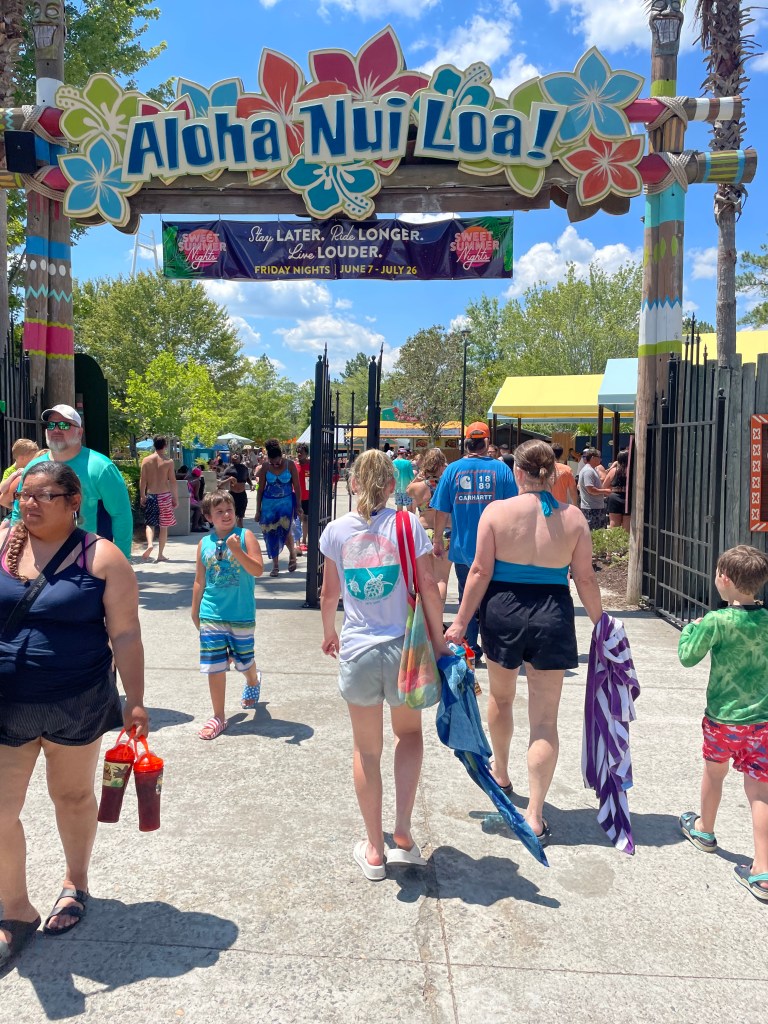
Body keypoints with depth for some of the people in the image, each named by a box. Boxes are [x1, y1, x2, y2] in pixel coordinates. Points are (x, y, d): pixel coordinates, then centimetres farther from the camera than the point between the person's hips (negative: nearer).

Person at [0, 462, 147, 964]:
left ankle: (76, 884, 43)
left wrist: (136, 701, -8)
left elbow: (125, 634, -7)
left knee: (73, 794, 17)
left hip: (77, 705, -2)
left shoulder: (102, 557, -9)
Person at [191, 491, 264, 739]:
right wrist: (195, 611, 13)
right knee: (214, 667, 2)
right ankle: (219, 717, 14)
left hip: (242, 615, -1)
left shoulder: (245, 536, -7)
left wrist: (237, 550, -28)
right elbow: (200, 581, 10)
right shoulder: (204, 544, 1)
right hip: (211, 615, 2)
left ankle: (253, 682, 51)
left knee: (244, 660, 16)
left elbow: (258, 570, -16)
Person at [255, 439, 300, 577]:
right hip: (269, 503, 2)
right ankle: (275, 565, 12)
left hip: (286, 502, -2)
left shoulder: (290, 465, -6)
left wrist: (298, 505, -1)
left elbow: (296, 487, -1)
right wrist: (258, 510, 4)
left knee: (284, 529, -14)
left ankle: (292, 553, 16)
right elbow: (260, 489, 3)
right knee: (271, 533, 1)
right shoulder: (265, 467, -3)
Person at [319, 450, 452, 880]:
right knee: (409, 733, 23)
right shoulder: (407, 524, -8)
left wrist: (329, 633, 24)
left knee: (367, 750, 15)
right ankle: (403, 832, 13)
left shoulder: (337, 530, -1)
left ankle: (374, 849, 24)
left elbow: (329, 593, 6)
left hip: (357, 651, 1)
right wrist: (438, 639, 3)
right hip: (403, 649, -1)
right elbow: (428, 586, -9)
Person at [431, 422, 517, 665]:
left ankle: (471, 654, 16)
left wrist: (438, 540, 12)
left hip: (463, 548, 1)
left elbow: (441, 511, -1)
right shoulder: (502, 469, -5)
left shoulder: (452, 470, -2)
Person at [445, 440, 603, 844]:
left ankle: (500, 773, 46)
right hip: (552, 617, 0)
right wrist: (600, 622, 12)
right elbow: (585, 579, -1)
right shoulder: (573, 517, -3)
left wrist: (461, 622, -1)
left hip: (503, 612, 0)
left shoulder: (497, 511, -8)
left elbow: (480, 572, -8)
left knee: (501, 696, 25)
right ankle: (534, 815, 7)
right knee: (545, 719, 6)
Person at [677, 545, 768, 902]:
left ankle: (704, 829, 44)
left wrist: (691, 629, 8)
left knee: (714, 772, 21)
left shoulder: (717, 621, -18)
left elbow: (688, 657, -8)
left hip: (723, 717, -3)